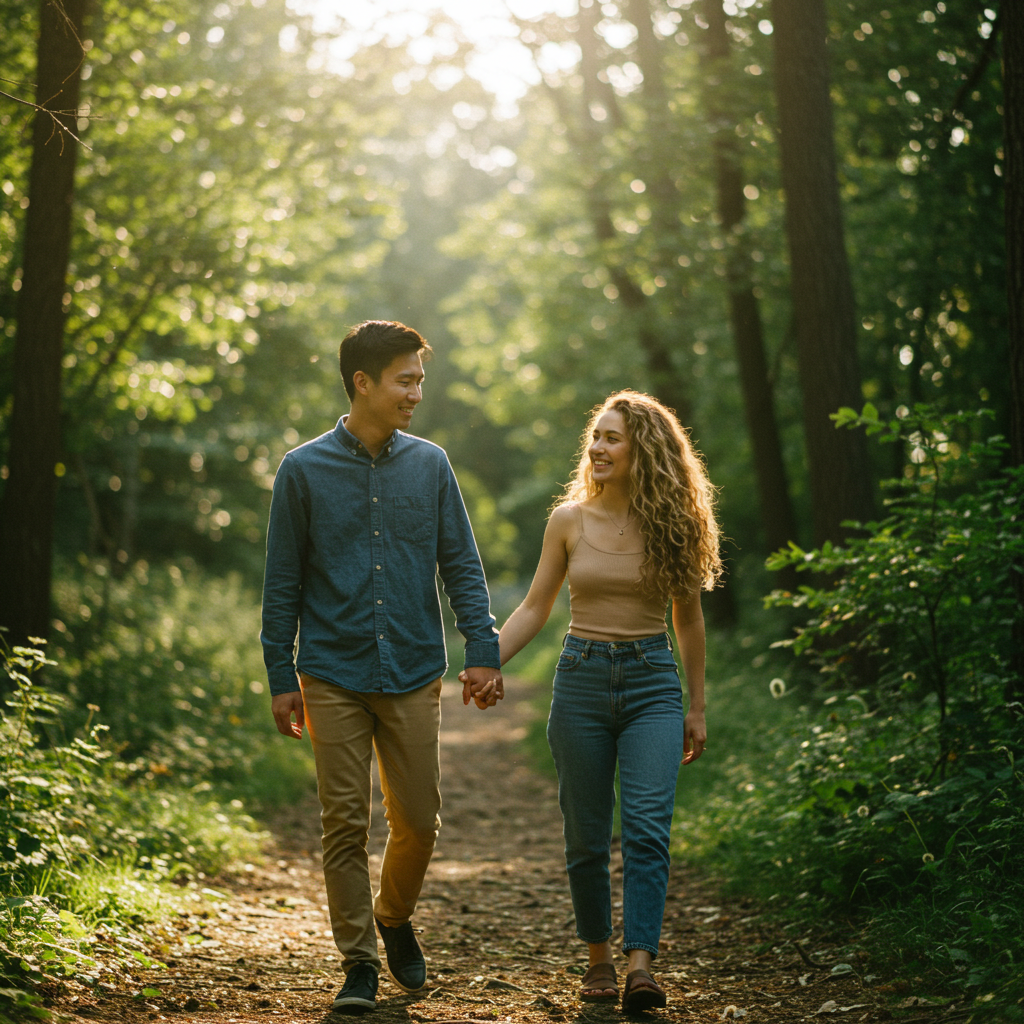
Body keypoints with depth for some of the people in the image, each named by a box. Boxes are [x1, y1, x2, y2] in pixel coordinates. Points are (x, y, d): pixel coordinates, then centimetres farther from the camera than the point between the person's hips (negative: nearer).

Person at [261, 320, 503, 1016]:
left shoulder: (430, 465, 5)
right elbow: (283, 586, 3)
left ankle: (395, 918, 33)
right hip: (335, 677, -2)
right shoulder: (305, 471, 0)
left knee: (418, 819, 5)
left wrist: (483, 650, -4)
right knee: (346, 823, 0)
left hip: (414, 676, 2)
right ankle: (359, 963, 12)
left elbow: (462, 566, 7)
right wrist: (282, 678, 0)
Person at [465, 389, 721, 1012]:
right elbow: (535, 609, 9)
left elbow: (688, 618, 10)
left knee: (648, 830, -14)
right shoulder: (569, 520, 2)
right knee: (587, 837, 5)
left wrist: (698, 708, 11)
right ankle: (600, 956, 20)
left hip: (652, 681, -1)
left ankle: (641, 964, -18)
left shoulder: (671, 523, 1)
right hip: (582, 679, 1)